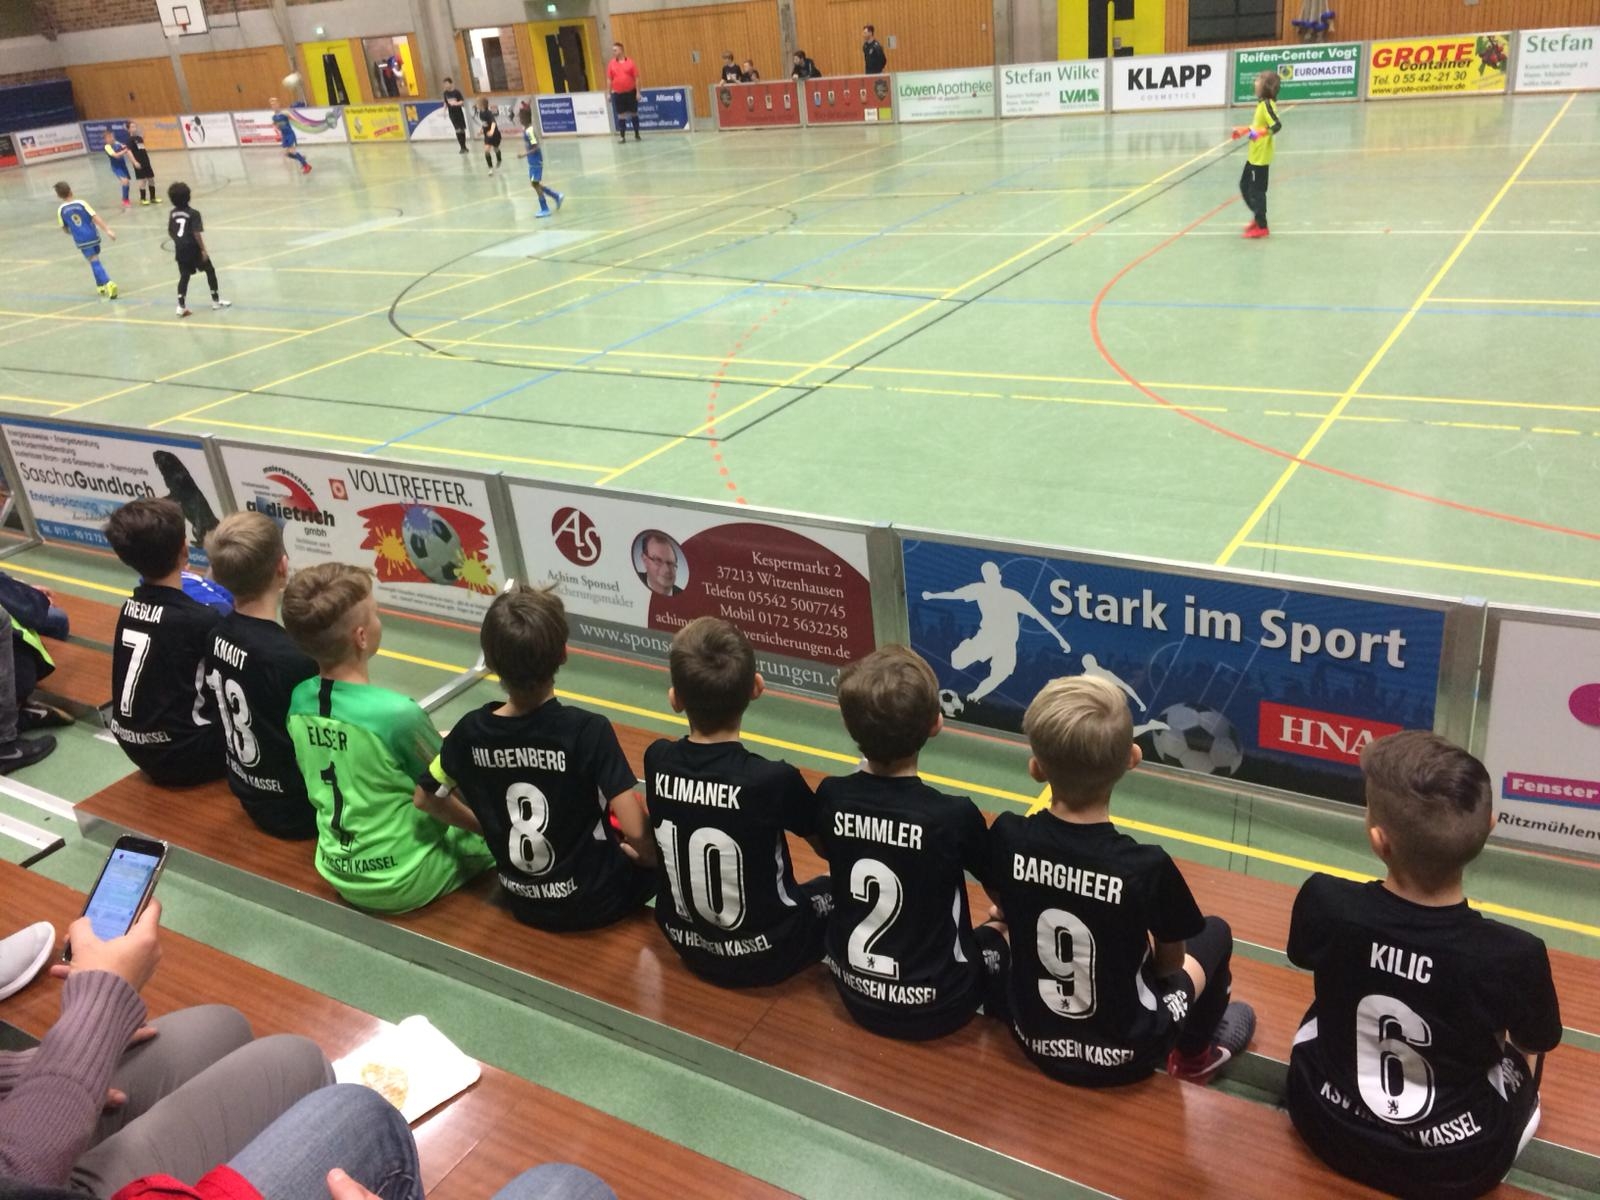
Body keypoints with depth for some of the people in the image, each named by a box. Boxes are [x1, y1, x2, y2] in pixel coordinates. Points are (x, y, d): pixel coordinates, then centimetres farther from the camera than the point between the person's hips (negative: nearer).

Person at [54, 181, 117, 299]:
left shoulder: (61, 210, -2)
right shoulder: (81, 203, -6)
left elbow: (65, 229, 7)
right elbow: (95, 217, -14)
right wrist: (107, 230, -15)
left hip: (81, 241, -1)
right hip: (93, 236, 1)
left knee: (94, 262, 0)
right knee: (95, 260, 21)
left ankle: (107, 284, -18)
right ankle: (101, 285, 27)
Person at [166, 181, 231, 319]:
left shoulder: (173, 213, 4)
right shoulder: (193, 213, -14)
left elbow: (170, 232, 11)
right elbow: (196, 234, -20)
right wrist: (203, 250, -15)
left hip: (180, 250, 5)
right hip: (193, 249, -5)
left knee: (184, 276, 9)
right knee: (210, 270, 13)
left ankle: (181, 306, 3)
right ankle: (216, 300, 18)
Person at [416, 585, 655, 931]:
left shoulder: (471, 731, -13)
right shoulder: (589, 731, -26)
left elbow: (426, 799, 5)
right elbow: (635, 831, -26)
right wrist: (663, 861, -5)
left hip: (524, 903, 4)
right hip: (592, 900, -4)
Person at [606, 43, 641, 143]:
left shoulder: (630, 62, -2)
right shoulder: (611, 64, 3)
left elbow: (636, 78, -1)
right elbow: (609, 79, 6)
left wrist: (638, 92, -6)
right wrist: (609, 93, 2)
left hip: (631, 92, -1)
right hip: (618, 93, 1)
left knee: (634, 113, 7)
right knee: (621, 115, 1)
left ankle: (636, 134, 18)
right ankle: (622, 136, 4)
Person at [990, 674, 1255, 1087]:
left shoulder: (1007, 837, -19)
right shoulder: (1148, 867, -27)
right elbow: (1171, 962, -8)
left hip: (1035, 1039, 3)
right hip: (1122, 1055, -2)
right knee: (1216, 933, 19)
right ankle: (1194, 1056, 39)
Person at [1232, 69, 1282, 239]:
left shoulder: (1267, 104, -19)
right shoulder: (1262, 103, 9)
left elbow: (1277, 125, -30)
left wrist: (1261, 132, -42)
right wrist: (1244, 130, 26)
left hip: (1261, 157, -10)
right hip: (1253, 155, 10)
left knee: (1256, 190, -2)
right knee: (1244, 185, 20)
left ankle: (1261, 226, 8)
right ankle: (1258, 217, 34)